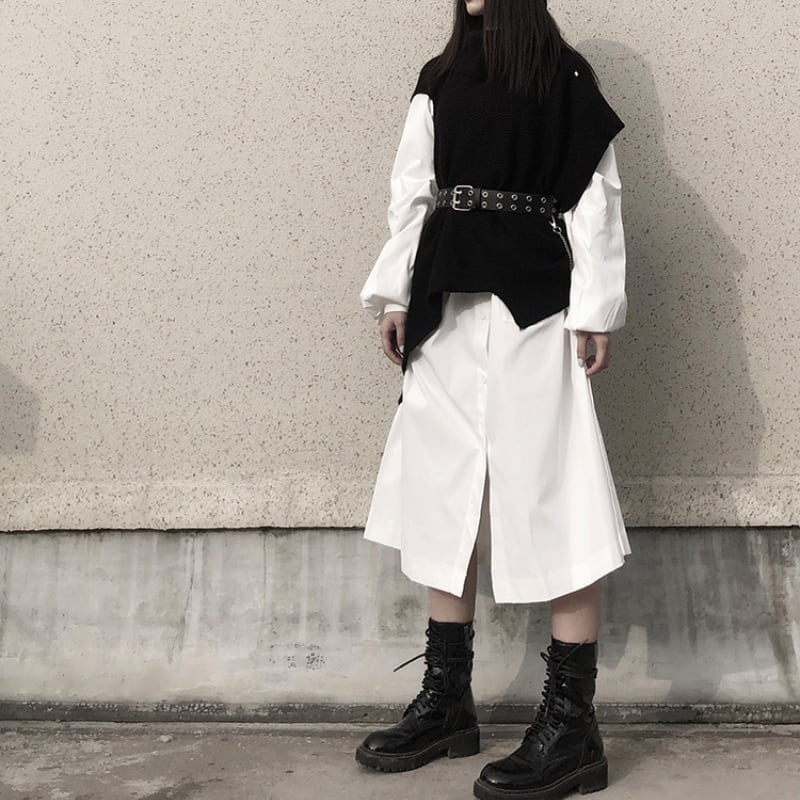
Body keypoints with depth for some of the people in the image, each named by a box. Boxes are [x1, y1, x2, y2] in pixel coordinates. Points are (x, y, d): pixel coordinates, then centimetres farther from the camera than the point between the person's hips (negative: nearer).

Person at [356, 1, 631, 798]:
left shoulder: (564, 76, 6)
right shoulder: (439, 79, 18)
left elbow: (595, 196, -1)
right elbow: (411, 191, 13)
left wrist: (595, 310, -9)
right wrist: (395, 294, 4)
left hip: (533, 307, -5)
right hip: (446, 306, 5)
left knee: (551, 497, -7)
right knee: (443, 491, 6)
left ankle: (571, 724, 0)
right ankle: (447, 699, 18)